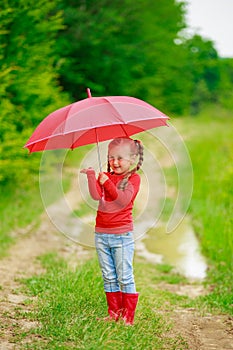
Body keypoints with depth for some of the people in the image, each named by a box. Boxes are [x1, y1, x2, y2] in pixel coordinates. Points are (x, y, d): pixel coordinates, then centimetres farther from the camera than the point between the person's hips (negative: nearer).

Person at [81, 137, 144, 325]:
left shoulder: (133, 178, -3)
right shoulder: (106, 176, 9)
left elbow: (123, 200, -18)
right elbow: (96, 195, -9)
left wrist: (107, 183, -24)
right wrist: (91, 176, -23)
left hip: (122, 235, -5)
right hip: (101, 234, 5)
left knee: (125, 277, -1)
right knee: (109, 277, 10)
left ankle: (128, 315, 6)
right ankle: (113, 312, 19)